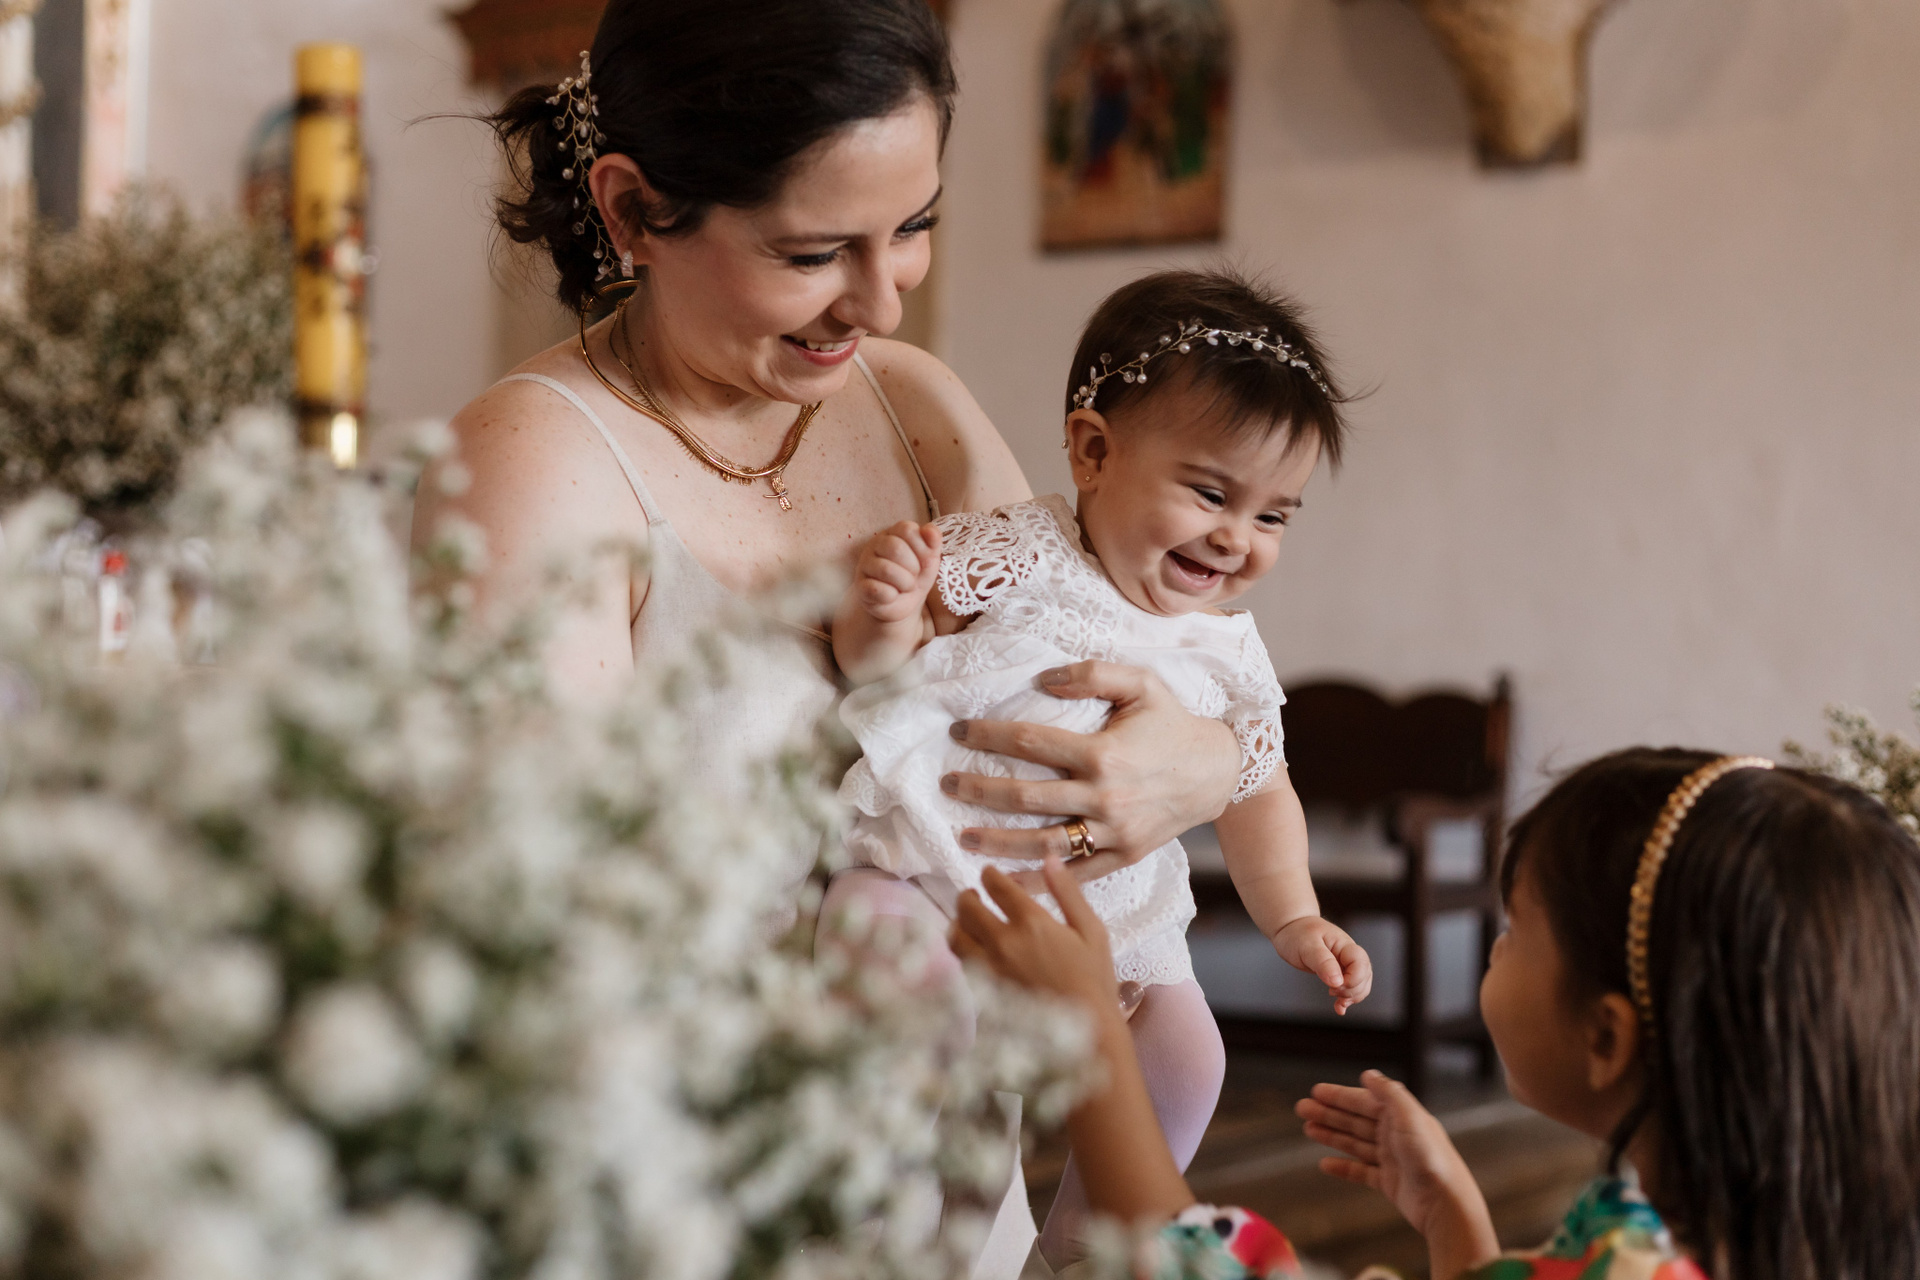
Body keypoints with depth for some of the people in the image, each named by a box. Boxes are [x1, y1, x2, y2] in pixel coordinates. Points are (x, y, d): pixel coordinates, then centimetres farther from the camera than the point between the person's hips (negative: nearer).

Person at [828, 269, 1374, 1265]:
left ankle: (1084, 1236, 24)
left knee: (1186, 1058, -1)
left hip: (1102, 912, 5)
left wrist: (1293, 919, 9)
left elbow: (1256, 792, 16)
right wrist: (885, 617, -37)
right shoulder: (1018, 559, -15)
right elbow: (878, 651, -14)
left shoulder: (1227, 657, 2)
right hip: (927, 856, -5)